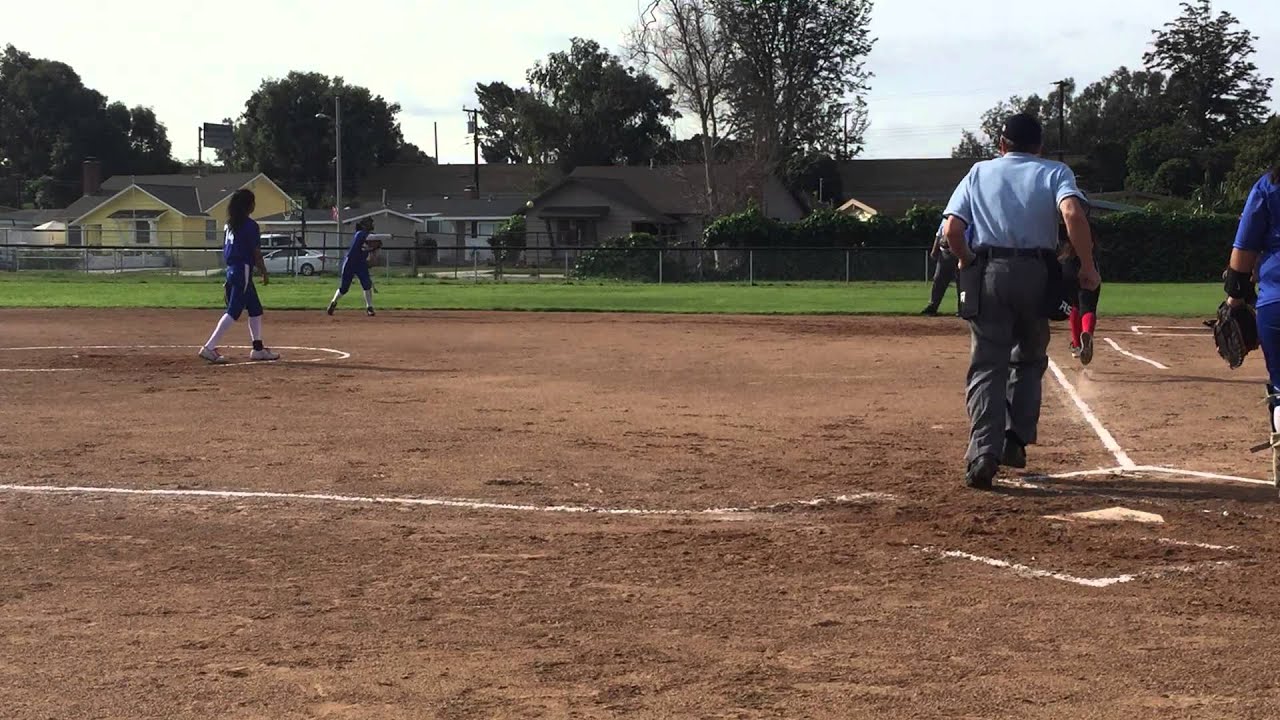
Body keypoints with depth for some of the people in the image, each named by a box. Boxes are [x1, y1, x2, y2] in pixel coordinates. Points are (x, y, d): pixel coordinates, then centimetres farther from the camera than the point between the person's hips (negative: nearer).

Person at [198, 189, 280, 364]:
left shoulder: (230, 224, 12)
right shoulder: (250, 225, -12)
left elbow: (226, 250, 15)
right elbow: (256, 252, -11)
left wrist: (228, 280, 19)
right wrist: (264, 273, 0)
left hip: (231, 270, 9)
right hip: (243, 271, -9)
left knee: (256, 309, 17)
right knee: (233, 312, -10)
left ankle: (258, 349, 20)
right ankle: (209, 348, -16)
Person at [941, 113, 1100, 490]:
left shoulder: (979, 172, 14)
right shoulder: (1055, 172, 10)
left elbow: (952, 229, 2)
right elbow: (1073, 214, -12)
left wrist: (969, 262, 18)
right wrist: (1088, 267, -8)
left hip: (988, 274, 0)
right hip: (1037, 273, 0)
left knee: (987, 365, -2)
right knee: (1029, 359, 21)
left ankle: (984, 453, -18)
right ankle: (1015, 440, 13)